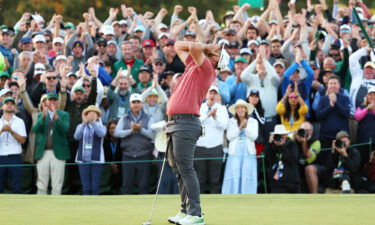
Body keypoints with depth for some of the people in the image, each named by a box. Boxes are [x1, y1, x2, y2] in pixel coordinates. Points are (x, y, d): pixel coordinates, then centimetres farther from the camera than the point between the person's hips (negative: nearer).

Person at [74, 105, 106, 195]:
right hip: (83, 159, 1)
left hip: (96, 160, -1)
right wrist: (84, 123, -22)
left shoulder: (101, 127, 8)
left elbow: (101, 134, -16)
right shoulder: (81, 126, 11)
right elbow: (77, 136, -10)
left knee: (95, 187, -4)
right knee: (85, 187, -1)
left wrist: (93, 122, -28)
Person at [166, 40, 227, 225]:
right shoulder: (192, 64, 19)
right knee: (178, 169, 10)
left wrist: (206, 47, -2)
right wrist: (206, 47, 20)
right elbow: (178, 45, 32)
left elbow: (193, 47, -23)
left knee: (185, 168, -12)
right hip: (174, 121, 9)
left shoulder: (206, 68, -7)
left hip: (185, 123, -9)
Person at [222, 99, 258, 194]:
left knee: (247, 177, -10)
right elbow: (229, 136, 1)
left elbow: (254, 137, 1)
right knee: (234, 177, -11)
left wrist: (246, 127, -11)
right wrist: (240, 128, -8)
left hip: (248, 152, 0)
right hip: (235, 152, 0)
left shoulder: (253, 122, 12)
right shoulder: (231, 121, 13)